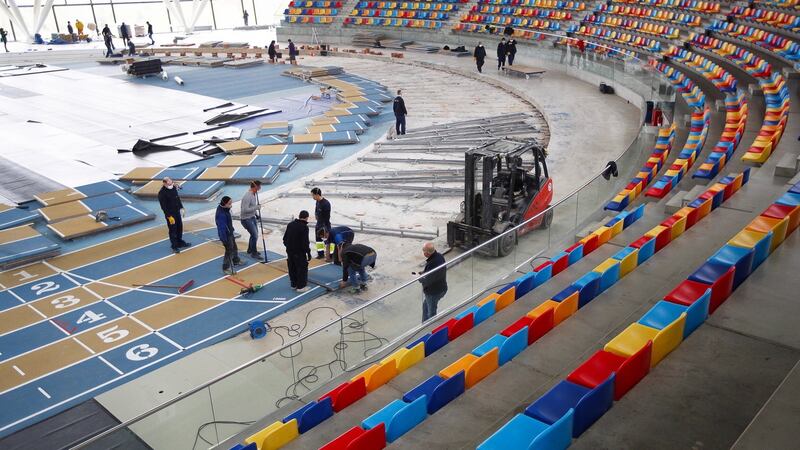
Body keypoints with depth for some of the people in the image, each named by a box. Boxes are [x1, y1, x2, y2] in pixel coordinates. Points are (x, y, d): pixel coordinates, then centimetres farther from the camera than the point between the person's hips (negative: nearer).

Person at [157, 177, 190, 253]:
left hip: (177, 212, 7)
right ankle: (174, 247, 12)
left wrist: (181, 207, 16)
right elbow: (163, 206, -21)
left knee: (180, 227, 18)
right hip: (170, 214, -7)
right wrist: (169, 216, -21)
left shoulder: (173, 187, 0)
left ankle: (180, 242, 36)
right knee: (172, 230, 1)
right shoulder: (162, 193, -22)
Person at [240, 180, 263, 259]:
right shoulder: (248, 196, -27)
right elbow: (245, 210, -30)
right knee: (255, 235, -5)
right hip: (246, 219, -9)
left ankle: (250, 250, 39)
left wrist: (256, 214, 15)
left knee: (255, 234, 20)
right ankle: (254, 254, 10)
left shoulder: (254, 194, 2)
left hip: (252, 217, 9)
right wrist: (257, 207, -24)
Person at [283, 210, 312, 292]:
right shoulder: (304, 227, -17)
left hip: (290, 251, 7)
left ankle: (294, 284, 27)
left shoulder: (290, 224, 5)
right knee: (302, 268, 4)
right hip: (299, 252, -7)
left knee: (292, 268, 17)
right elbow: (305, 242, -20)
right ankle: (301, 286, 7)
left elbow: (285, 238, 11)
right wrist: (308, 253, -12)